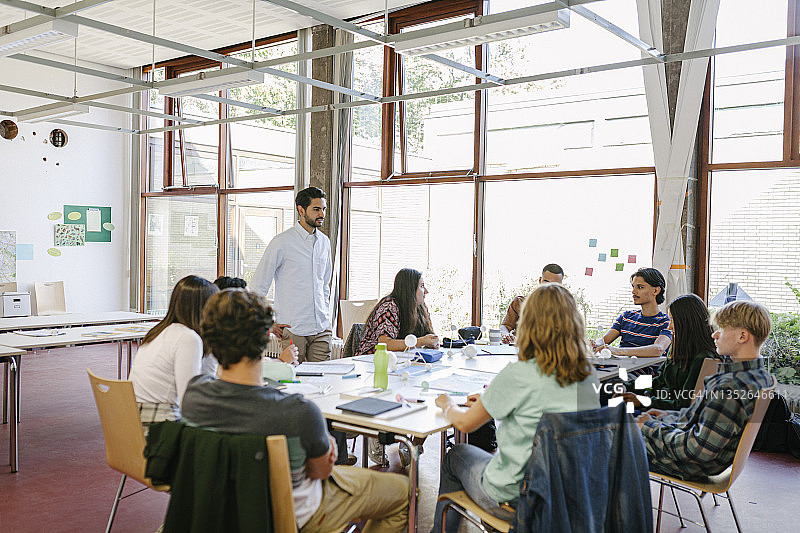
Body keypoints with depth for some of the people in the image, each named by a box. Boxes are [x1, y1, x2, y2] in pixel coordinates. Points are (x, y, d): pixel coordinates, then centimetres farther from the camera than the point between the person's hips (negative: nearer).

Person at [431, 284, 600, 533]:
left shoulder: (517, 375, -22)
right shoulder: (589, 374, -5)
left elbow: (465, 423, -9)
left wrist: (447, 404, 12)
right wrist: (488, 402, 19)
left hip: (515, 501, -6)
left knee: (455, 455, 22)